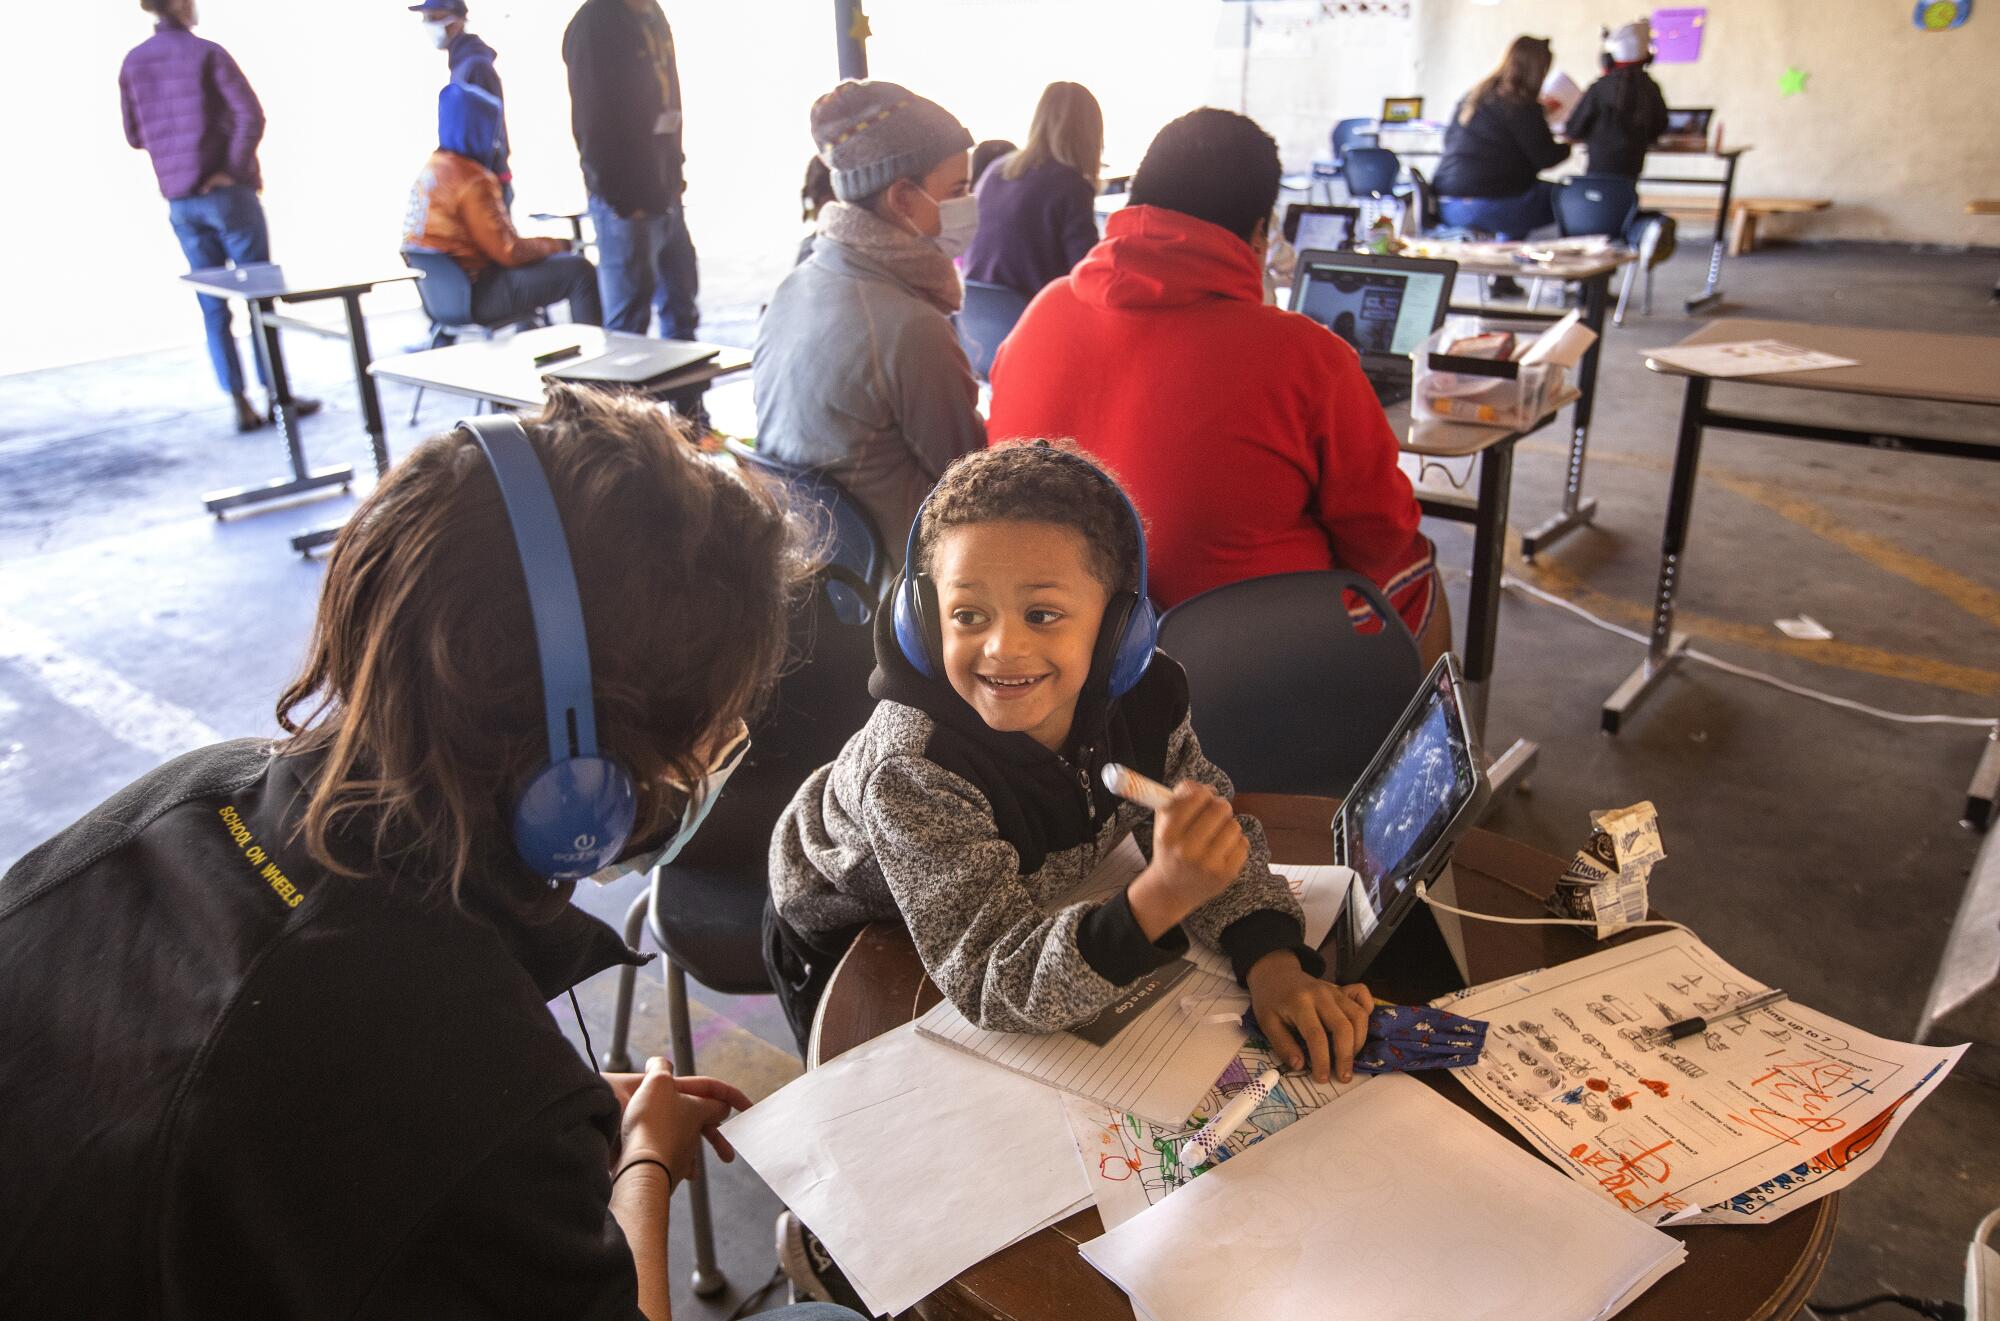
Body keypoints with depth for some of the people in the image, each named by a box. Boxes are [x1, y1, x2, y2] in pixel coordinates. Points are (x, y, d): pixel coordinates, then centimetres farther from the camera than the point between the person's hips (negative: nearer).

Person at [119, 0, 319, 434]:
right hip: (228, 193, -4)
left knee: (213, 305, 7)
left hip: (179, 201, 5)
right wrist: (235, 169, -12)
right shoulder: (207, 54, -7)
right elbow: (250, 116, -19)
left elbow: (134, 136, 15)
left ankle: (241, 404, 5)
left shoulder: (132, 63, 8)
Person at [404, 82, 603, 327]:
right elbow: (509, 252, -18)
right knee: (579, 270, -11)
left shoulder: (432, 168, 10)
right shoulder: (471, 180, -19)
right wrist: (555, 245, -2)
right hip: (476, 294, -10)